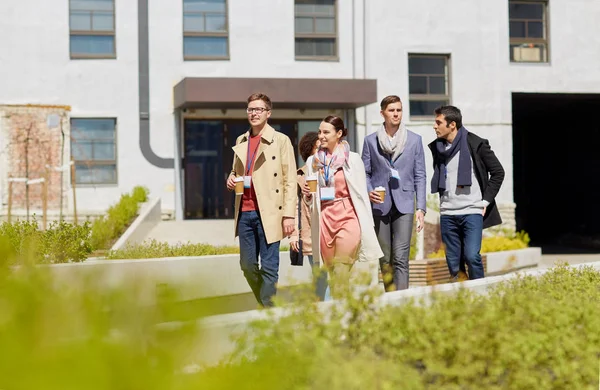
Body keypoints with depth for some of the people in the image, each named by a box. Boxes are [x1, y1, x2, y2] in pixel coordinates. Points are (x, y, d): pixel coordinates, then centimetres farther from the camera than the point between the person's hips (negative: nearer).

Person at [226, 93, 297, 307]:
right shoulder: (240, 141, 16)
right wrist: (231, 178, 3)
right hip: (245, 212, 5)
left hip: (268, 214, -5)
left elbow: (290, 181, -4)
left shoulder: (280, 140, 0)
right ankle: (264, 303, 26)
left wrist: (288, 215, -12)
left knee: (269, 267, -5)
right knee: (247, 265, 9)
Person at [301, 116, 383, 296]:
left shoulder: (352, 159, 0)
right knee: (332, 274, 6)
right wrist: (307, 194, -4)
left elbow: (361, 193, 1)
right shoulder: (313, 161, 10)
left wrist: (367, 226, -3)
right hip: (325, 219, 4)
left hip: (348, 218, -4)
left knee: (341, 274, -12)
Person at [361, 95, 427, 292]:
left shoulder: (414, 140, 6)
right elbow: (365, 173, 9)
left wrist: (421, 208, -2)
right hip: (380, 205, 1)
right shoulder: (371, 141, 6)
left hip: (404, 204, -1)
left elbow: (419, 176, 5)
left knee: (400, 258, -11)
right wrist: (368, 192, -12)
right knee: (385, 259, 7)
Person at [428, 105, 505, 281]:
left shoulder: (476, 144, -5)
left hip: (472, 211, -5)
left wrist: (486, 201, -4)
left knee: (472, 256, -16)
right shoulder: (437, 147, 9)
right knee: (453, 262, 5)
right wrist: (443, 200, 12)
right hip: (447, 214, 5)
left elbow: (498, 172, 0)